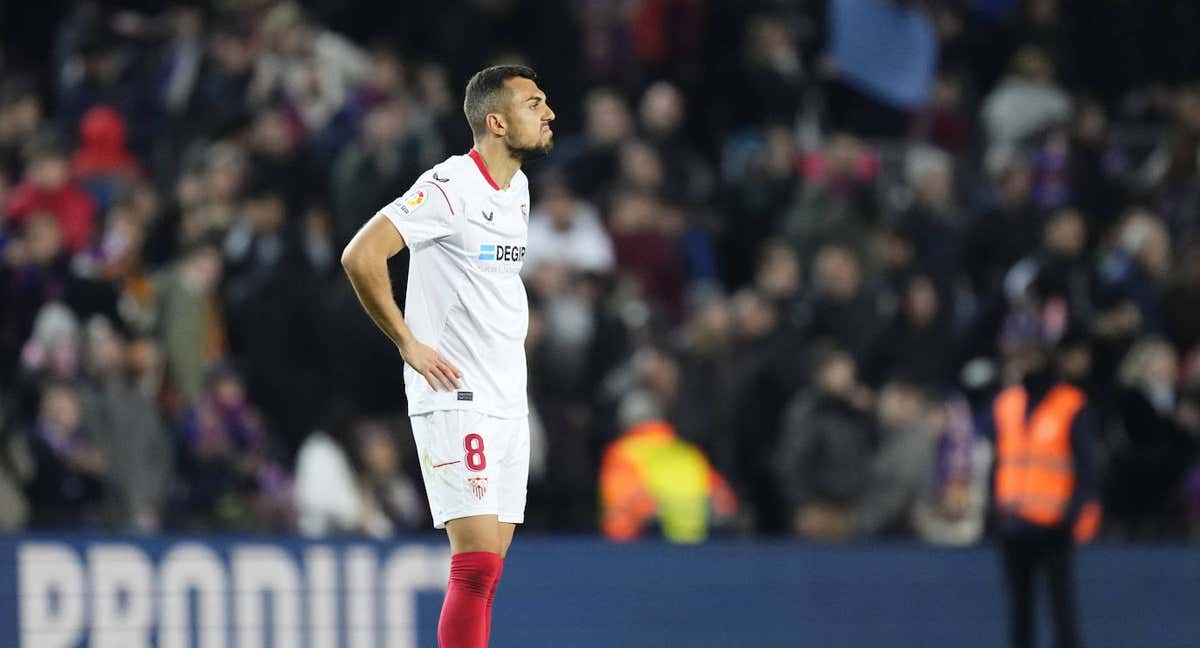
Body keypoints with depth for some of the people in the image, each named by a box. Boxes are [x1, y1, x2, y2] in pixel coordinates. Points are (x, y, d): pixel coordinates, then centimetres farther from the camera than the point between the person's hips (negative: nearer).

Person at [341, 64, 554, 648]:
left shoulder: (518, 188, 14)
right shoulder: (450, 186, -14)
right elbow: (360, 256, -20)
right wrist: (408, 344, -16)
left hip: (508, 403, 9)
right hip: (454, 400, -9)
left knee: (487, 569, 6)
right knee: (476, 562, -15)